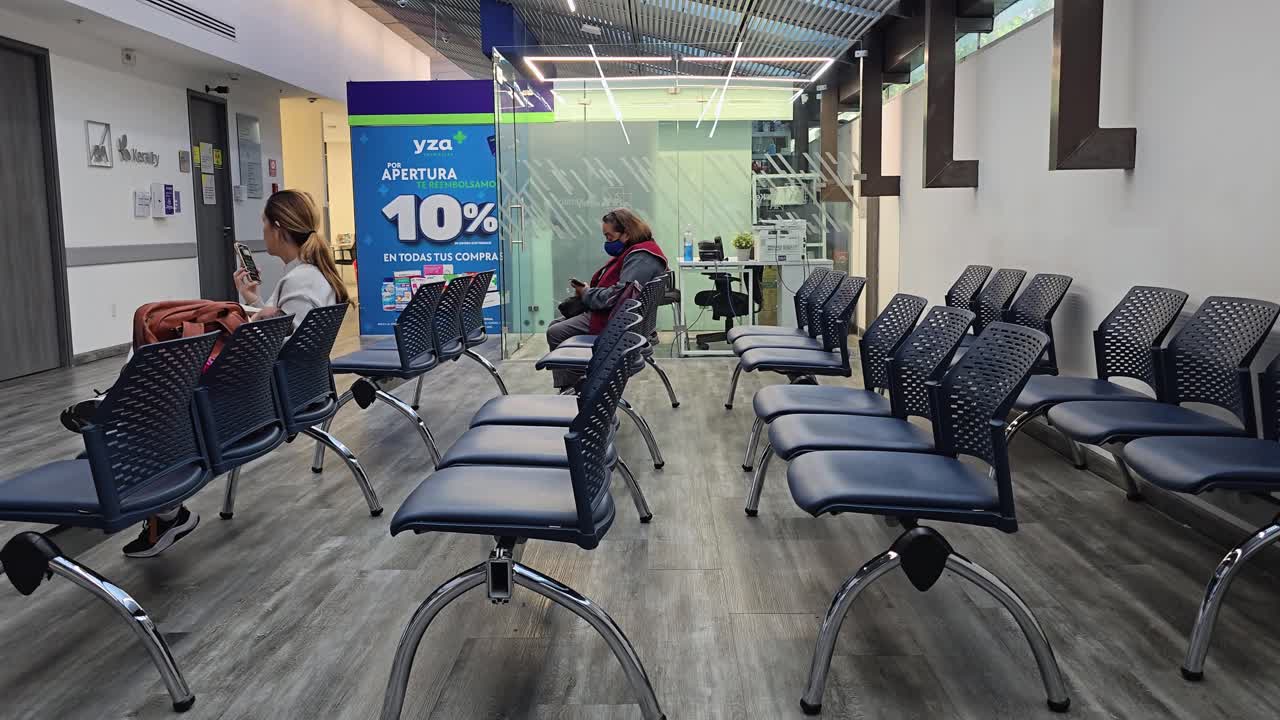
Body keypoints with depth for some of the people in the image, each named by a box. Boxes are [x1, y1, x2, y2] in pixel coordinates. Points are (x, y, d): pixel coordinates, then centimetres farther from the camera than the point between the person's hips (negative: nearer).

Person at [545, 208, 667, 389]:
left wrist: (586, 293, -12)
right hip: (608, 313, 12)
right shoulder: (633, 252, 14)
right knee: (555, 326, 13)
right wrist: (586, 290, 2)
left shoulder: (641, 258, -20)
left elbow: (618, 295, -27)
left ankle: (569, 390, -5)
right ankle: (569, 391, 9)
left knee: (555, 333, -15)